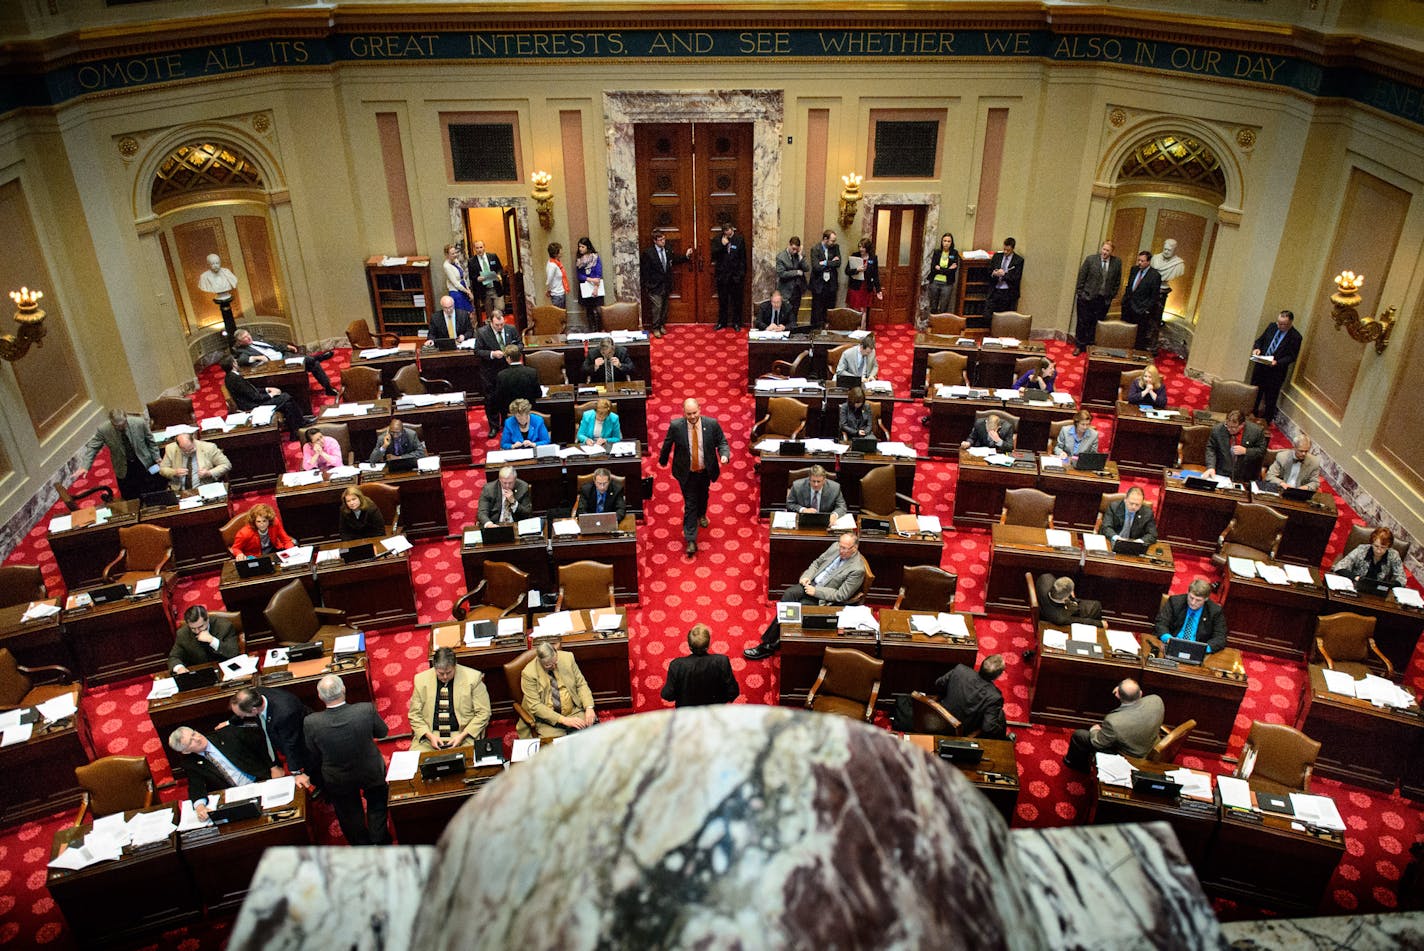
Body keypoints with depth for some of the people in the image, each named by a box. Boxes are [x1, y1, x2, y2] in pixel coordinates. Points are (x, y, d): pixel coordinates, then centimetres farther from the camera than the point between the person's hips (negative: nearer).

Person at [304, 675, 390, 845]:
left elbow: (313, 755, -12)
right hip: (372, 772, -1)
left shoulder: (311, 723, -30)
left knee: (350, 814, 30)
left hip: (338, 781, 1)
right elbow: (383, 732, -11)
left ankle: (362, 844, 51)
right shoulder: (367, 710, -32)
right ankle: (379, 839, 46)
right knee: (377, 805, 32)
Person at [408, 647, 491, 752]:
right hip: (430, 735, 2)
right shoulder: (421, 680, 2)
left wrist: (462, 736, -13)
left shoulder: (472, 678, -5)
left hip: (464, 734, -2)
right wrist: (430, 736, -9)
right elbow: (414, 715, 7)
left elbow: (483, 713, -1)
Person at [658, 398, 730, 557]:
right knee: (690, 504, 0)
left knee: (703, 496, 29)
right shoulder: (676, 426, -20)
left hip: (705, 471, 3)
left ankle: (701, 515, 61)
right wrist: (662, 460, 12)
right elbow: (667, 444, -2)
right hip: (687, 473, -3)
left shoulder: (712, 424, -17)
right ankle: (690, 540, 7)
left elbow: (722, 442, -6)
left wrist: (724, 455, -27)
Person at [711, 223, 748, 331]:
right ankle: (722, 322, 19)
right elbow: (714, 254, -4)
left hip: (736, 275, -1)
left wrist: (742, 273, -6)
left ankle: (736, 323, 15)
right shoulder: (718, 240, 3)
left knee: (737, 301, 5)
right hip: (722, 274, 1)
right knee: (722, 300, 9)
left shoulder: (740, 240, -2)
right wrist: (722, 245, -17)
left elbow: (743, 258, -1)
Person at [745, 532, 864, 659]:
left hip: (822, 598, -6)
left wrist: (816, 591, -19)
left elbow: (841, 595, -18)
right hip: (812, 583, 6)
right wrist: (807, 576, -3)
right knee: (789, 593, -22)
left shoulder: (857, 570, -18)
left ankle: (768, 646, -8)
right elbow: (817, 563, 16)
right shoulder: (835, 547, 2)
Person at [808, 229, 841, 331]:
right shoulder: (815, 249, -8)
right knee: (817, 308, 3)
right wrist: (832, 262, -10)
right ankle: (815, 329, 12)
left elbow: (838, 263, -5)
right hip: (819, 284, -3)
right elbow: (816, 267, -17)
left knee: (830, 308, 6)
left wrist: (825, 263, -13)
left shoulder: (835, 247, 4)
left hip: (831, 283, 3)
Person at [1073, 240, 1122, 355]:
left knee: (1095, 324, 5)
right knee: (1083, 323, 6)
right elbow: (1081, 277, 0)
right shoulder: (1090, 259, -4)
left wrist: (1112, 295, 5)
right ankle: (1079, 346, 17)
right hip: (1087, 298, -1)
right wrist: (1079, 293, -2)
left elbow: (1117, 280, 9)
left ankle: (1089, 345, 16)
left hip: (1104, 300, 1)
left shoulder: (1117, 262, 1)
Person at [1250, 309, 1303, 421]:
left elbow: (1292, 356, -13)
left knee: (1271, 397, 7)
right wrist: (1257, 348, -9)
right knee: (1255, 391, 19)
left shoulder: (1295, 337, -15)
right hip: (1260, 365, 5)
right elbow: (1260, 340, 11)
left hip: (1276, 371, -5)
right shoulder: (1272, 326, 0)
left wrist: (1278, 362, -26)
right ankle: (1252, 413, 39)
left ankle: (1267, 419, 23)